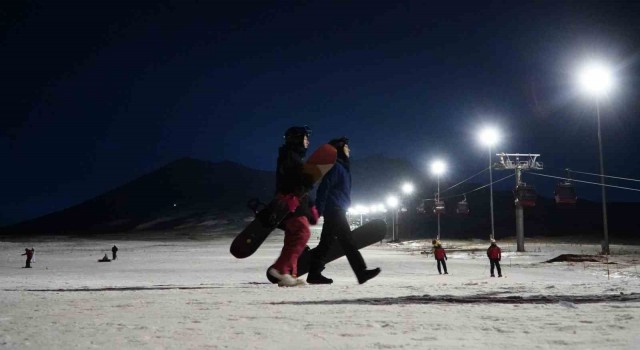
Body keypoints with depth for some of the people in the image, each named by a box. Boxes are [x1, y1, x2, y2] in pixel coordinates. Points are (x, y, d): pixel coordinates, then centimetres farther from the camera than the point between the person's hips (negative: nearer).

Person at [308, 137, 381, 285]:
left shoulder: (342, 166, 21)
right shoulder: (335, 166, -9)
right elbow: (324, 187, -17)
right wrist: (319, 210, -22)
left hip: (336, 210, 10)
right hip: (335, 209, -10)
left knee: (326, 242, 8)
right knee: (347, 242, -8)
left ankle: (314, 274, 9)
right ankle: (361, 272, -6)